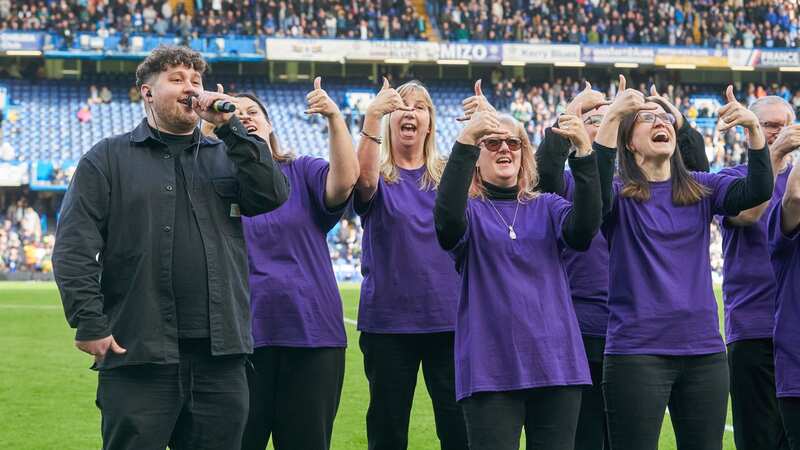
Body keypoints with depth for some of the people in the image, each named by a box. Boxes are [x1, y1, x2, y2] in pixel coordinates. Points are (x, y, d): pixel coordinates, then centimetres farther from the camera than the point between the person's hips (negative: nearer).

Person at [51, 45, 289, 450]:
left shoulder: (226, 155, 18)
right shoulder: (108, 159, 6)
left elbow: (273, 195, -1)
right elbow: (75, 248, -1)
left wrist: (229, 126, -2)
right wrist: (89, 322, -11)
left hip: (220, 355, 4)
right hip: (138, 355, -3)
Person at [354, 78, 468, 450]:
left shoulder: (448, 175, 8)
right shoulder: (381, 177, 2)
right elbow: (364, 181, -22)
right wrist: (371, 118, -38)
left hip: (448, 318, 1)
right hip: (388, 320, -1)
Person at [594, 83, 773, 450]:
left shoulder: (701, 189, 9)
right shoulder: (618, 194, -2)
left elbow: (757, 191, -6)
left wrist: (754, 128, -21)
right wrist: (612, 117, -34)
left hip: (704, 351, 4)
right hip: (636, 351, -4)